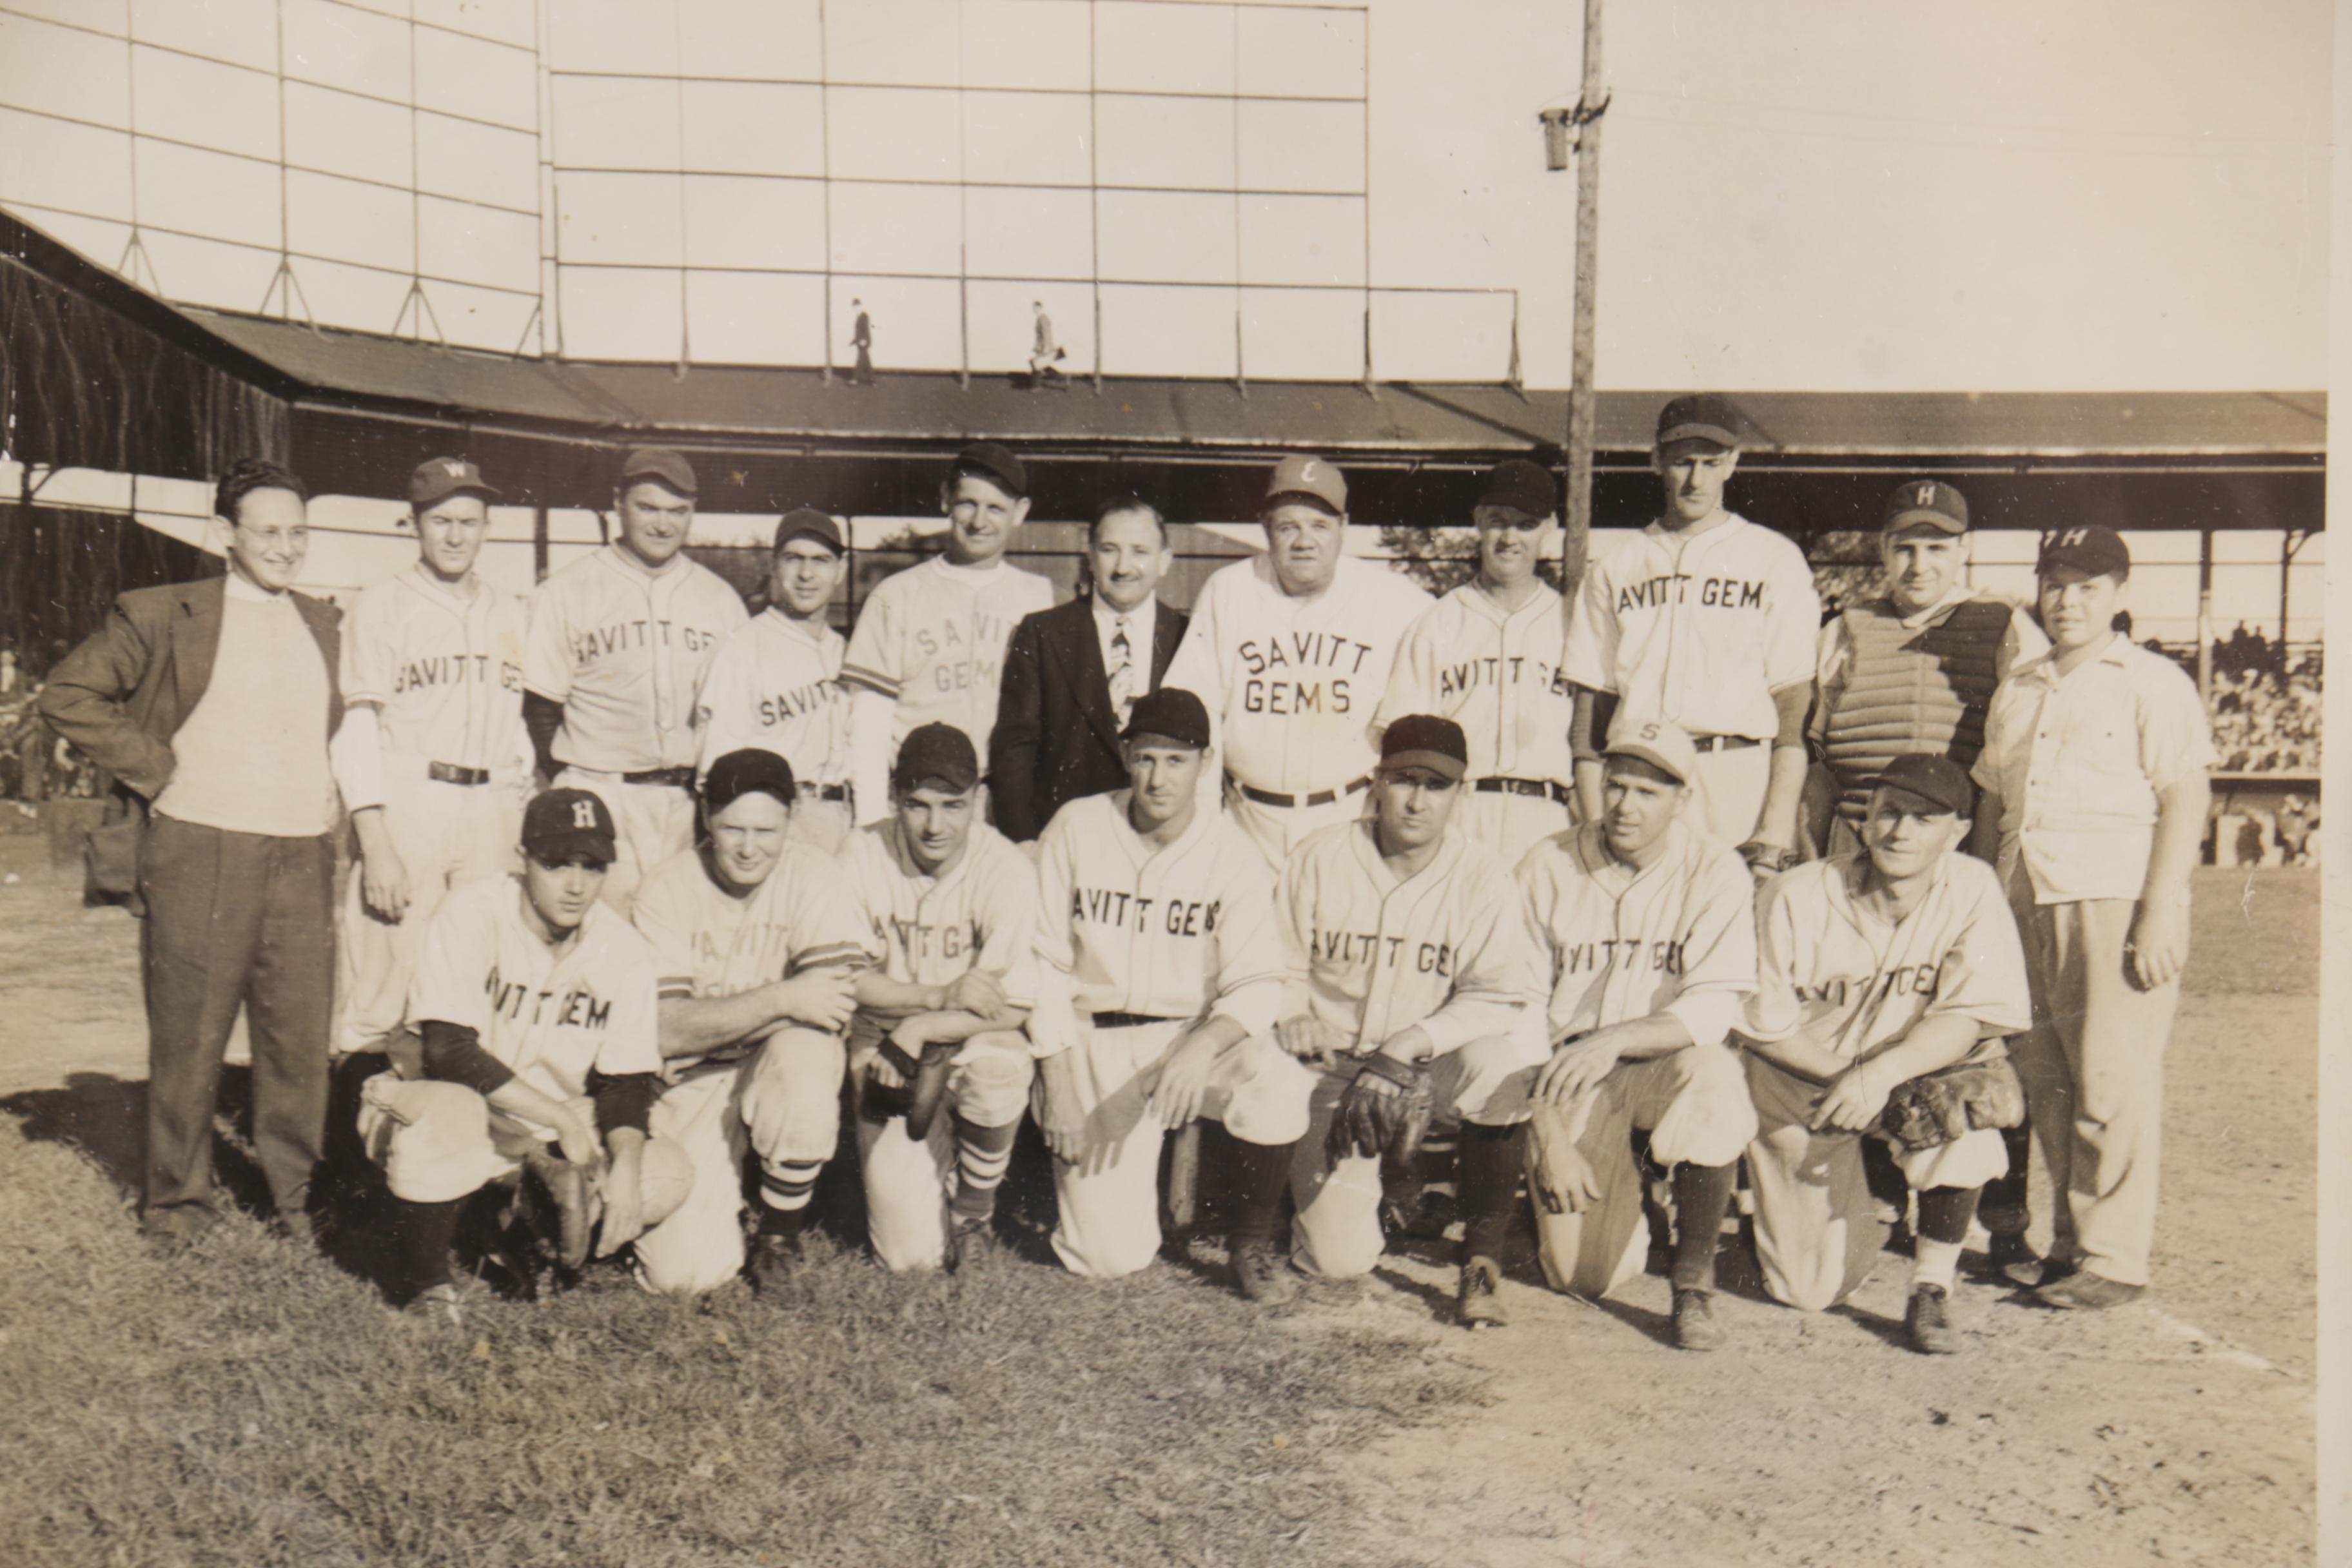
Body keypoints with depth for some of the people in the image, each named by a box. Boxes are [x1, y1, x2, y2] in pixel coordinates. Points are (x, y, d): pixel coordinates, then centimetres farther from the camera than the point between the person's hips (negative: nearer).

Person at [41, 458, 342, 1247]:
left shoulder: (326, 624, 15)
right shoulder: (162, 615, 1)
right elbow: (68, 693, -1)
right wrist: (154, 769, -6)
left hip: (304, 857, 4)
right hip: (199, 854, -3)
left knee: (300, 1035, 5)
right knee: (188, 1037, 5)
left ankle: (296, 1193, 19)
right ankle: (179, 1198, 20)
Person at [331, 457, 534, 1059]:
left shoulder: (513, 615, 16)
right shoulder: (379, 607, 4)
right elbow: (356, 729, -3)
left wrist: (523, 829, 8)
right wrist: (375, 844, -12)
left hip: (491, 811, 4)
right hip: (404, 804, -4)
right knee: (381, 991, -8)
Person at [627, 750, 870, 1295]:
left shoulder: (812, 876, -10)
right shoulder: (667, 890, -9)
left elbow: (831, 1004, -21)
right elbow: (667, 1030, -18)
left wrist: (718, 1019, -21)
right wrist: (780, 999, -29)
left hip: (784, 1058, 0)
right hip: (695, 1083, 0)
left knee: (806, 1059, -37)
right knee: (683, 1271, -16)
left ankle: (781, 1232, -9)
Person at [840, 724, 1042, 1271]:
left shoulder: (1006, 868, -16)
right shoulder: (864, 854, -11)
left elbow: (1012, 1008, -17)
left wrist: (919, 1029, -25)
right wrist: (941, 995, -22)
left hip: (973, 1042, 0)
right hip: (889, 1053, 1)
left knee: (999, 1066, -39)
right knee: (911, 1254, -11)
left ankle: (975, 1213, -7)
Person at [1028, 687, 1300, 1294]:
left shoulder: (1234, 855, -6)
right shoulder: (1076, 829, -4)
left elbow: (1257, 986, -10)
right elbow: (1045, 961, -1)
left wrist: (1201, 1047, -31)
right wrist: (1058, 1083, -7)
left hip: (1198, 1033, 0)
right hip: (1095, 1042, 0)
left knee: (1279, 1086, -34)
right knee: (1109, 1256, -10)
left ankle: (1254, 1237, -4)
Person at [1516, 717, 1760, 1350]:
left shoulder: (1716, 875, -7)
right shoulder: (1547, 868, -4)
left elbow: (1712, 1011, -16)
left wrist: (1615, 1040, -33)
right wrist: (1549, 1135, -12)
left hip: (1666, 1062, 0)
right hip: (1570, 1074, 1)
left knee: (1715, 1078, -37)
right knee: (1581, 1273, -11)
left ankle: (1694, 1284, -17)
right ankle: (1621, 1196, 26)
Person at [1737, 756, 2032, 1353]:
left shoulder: (1974, 890, -13)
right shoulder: (1797, 897, -15)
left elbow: (1969, 1018, -21)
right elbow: (1764, 1027, -10)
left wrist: (1883, 1073, -36)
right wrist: (1846, 1079, -21)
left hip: (1924, 1067, 1)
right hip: (1801, 1085, 0)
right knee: (1812, 1288, -3)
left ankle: (1932, 1288, -16)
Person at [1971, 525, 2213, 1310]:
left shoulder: (2153, 683, 0)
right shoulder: (2017, 692, 18)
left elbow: (2186, 801, -6)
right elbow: (1991, 798, 21)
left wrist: (2161, 914, -14)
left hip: (2115, 900, -6)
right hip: (2028, 904, 6)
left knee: (2112, 1080, -5)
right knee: (2043, 1078, 7)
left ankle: (2114, 1255, 3)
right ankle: (2064, 1243, 16)